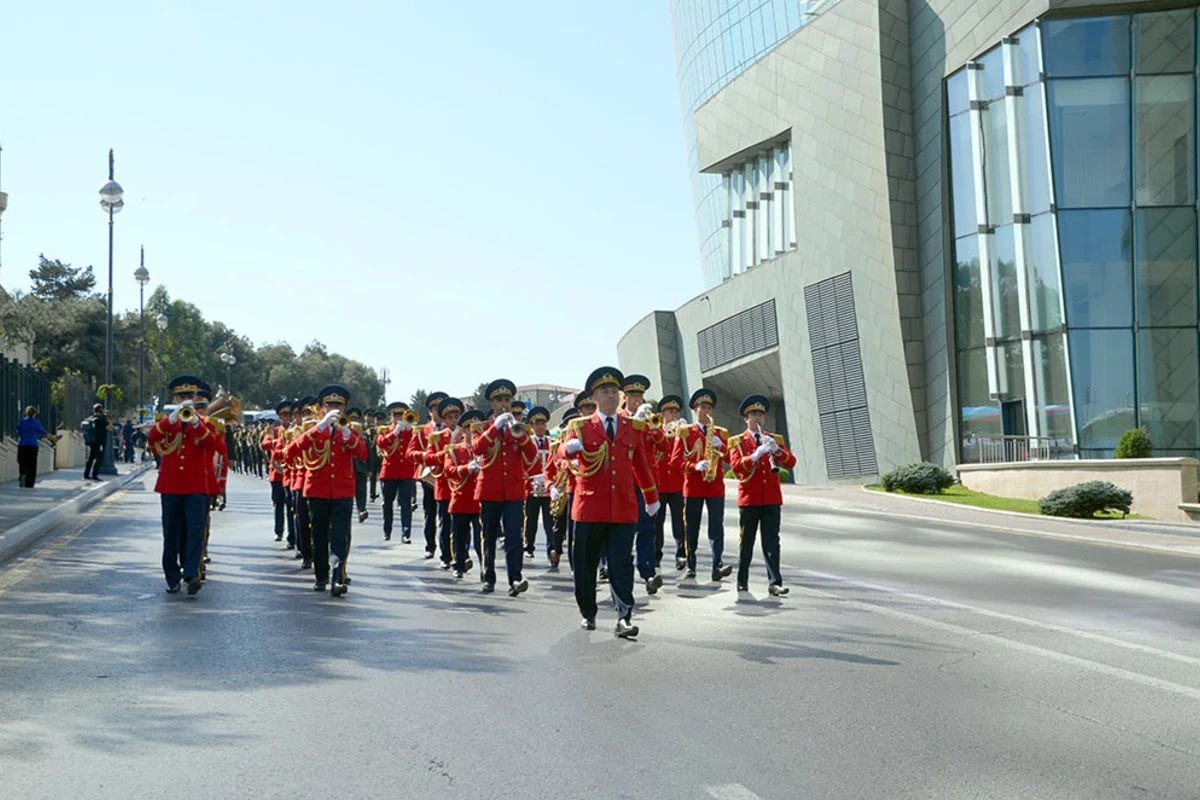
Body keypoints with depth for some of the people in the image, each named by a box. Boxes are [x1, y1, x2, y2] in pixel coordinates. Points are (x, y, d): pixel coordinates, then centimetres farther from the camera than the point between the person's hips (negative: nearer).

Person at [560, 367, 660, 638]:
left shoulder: (635, 427, 12)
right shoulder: (580, 426, 5)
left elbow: (642, 464, 21)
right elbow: (565, 449, -14)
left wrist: (652, 498, 27)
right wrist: (570, 447, -38)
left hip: (624, 508, 1)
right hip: (590, 507, -1)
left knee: (622, 565, -7)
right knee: (586, 564, 7)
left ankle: (624, 618, -10)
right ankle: (588, 614, 23)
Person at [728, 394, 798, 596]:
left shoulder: (775, 439, 13)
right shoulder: (737, 441, 4)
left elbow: (791, 462, 2)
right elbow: (735, 466, -11)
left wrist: (777, 449, -17)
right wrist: (756, 455, -25)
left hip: (772, 498, 2)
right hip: (749, 498, -2)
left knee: (772, 542, -5)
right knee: (746, 542, 6)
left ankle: (774, 583, -9)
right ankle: (742, 581, 19)